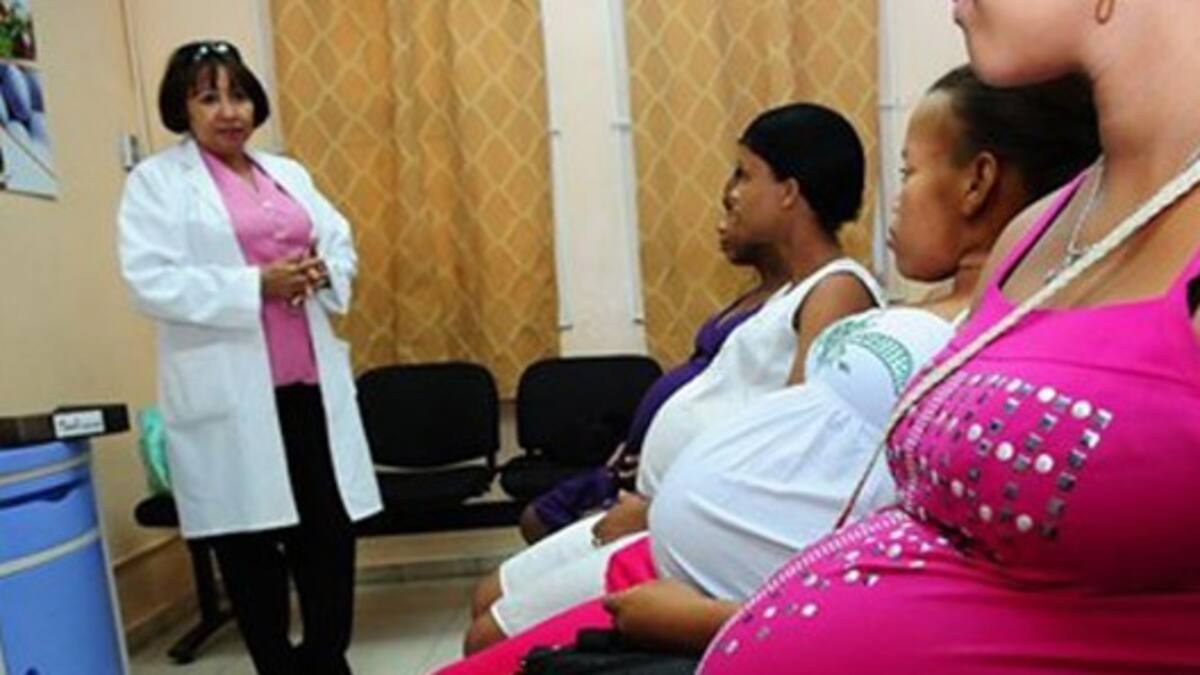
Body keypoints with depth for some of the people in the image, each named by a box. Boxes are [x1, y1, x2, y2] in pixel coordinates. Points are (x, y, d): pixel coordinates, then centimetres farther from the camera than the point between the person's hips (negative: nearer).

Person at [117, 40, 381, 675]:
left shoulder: (288, 173, 18)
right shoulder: (156, 181, 0)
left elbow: (341, 243, 16)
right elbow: (151, 282, -12)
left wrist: (322, 272, -7)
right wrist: (257, 285, -19)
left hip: (310, 382, 5)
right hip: (230, 394, -5)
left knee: (331, 531, 9)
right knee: (250, 543, 6)